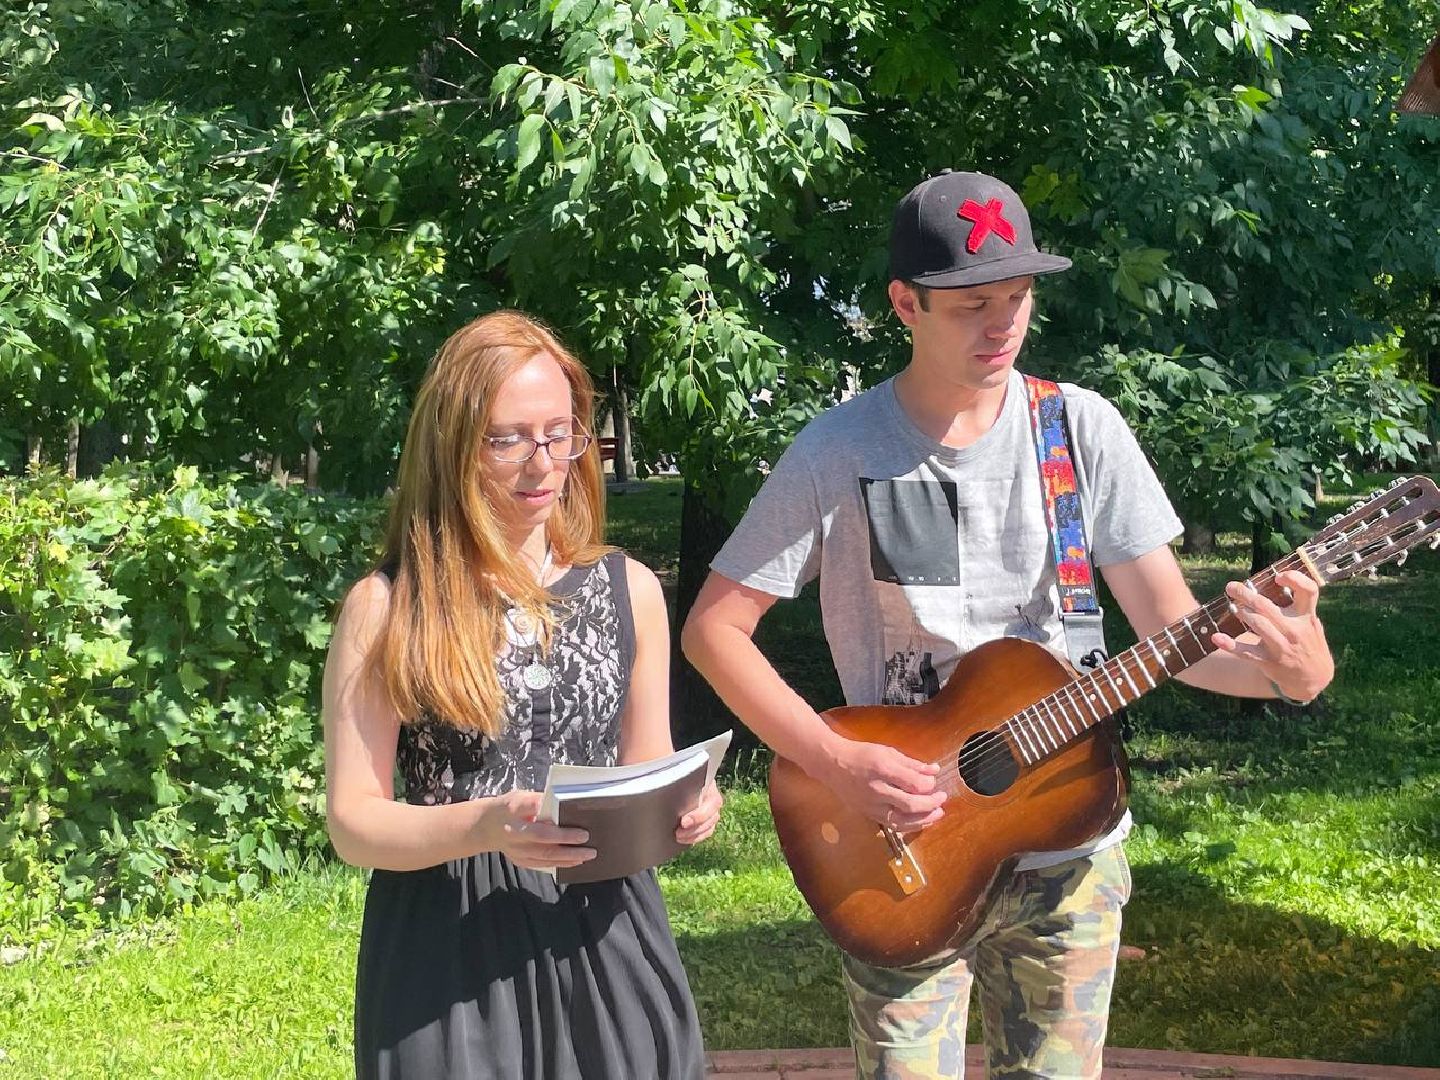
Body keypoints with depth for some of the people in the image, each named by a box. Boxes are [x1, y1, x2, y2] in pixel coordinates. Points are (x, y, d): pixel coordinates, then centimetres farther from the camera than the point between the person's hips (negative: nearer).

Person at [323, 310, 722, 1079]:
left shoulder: (629, 589, 5)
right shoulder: (386, 607, -7)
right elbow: (352, 823, -8)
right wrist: (485, 826, -25)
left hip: (602, 938, 3)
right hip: (449, 953, -3)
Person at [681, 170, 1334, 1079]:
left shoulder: (1082, 429, -4)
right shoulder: (840, 453, -11)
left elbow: (1173, 628, -5)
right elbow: (713, 627, -8)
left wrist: (1292, 667, -26)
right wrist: (836, 763, -18)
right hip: (903, 849, -2)